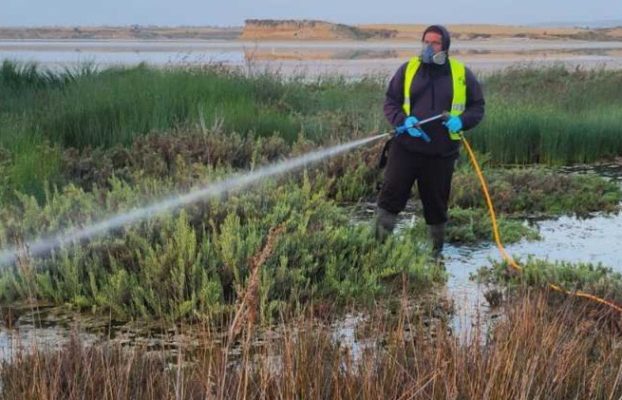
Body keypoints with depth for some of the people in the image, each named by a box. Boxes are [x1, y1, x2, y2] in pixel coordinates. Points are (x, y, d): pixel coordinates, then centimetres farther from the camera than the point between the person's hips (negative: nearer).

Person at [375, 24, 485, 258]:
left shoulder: (462, 74, 3)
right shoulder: (408, 69, 3)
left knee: (436, 204, 10)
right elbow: (390, 102, 6)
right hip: (405, 148, 0)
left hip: (442, 153, 0)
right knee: (390, 195, -5)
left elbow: (477, 107, 9)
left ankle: (436, 251, 26)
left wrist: (461, 120, -13)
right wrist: (403, 121, -15)